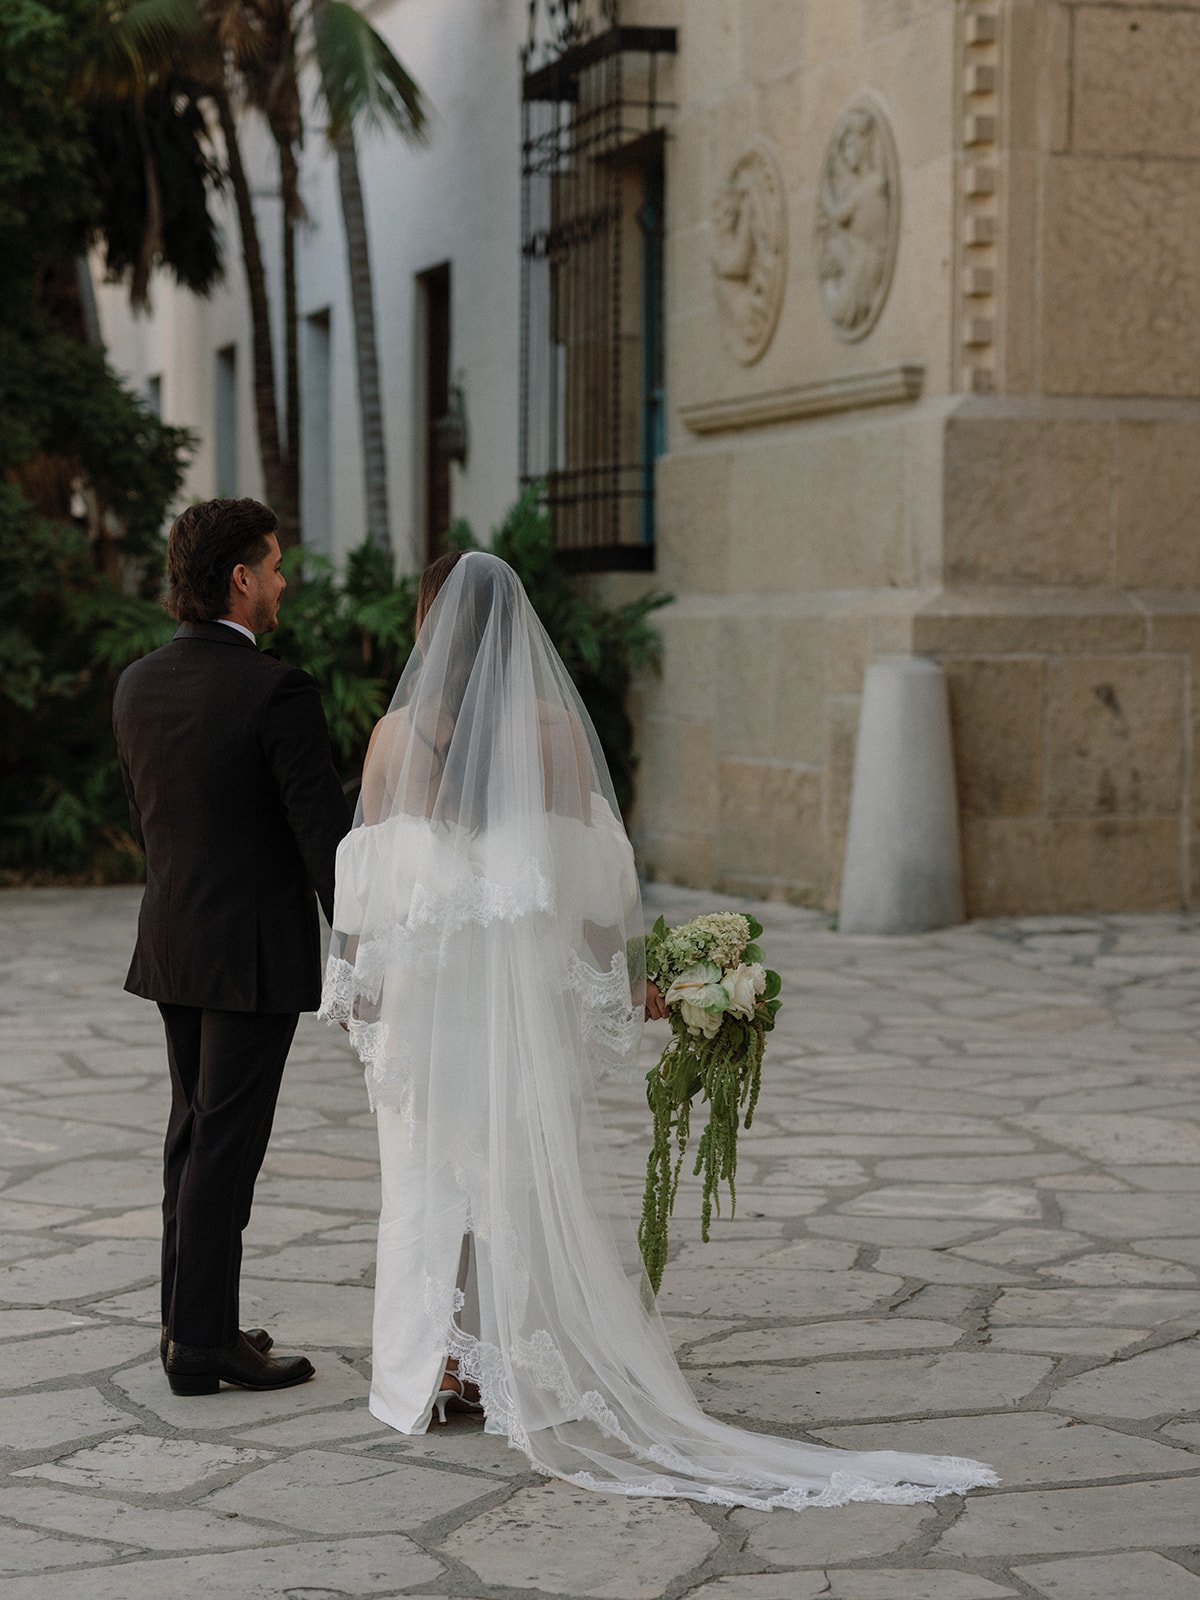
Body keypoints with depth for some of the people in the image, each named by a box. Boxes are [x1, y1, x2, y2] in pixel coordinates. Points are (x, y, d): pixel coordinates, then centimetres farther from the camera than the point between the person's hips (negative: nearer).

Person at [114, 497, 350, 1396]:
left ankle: (191, 1320, 25)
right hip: (256, 951, -7)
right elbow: (324, 833, -19)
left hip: (173, 944, 7)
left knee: (195, 1134, 17)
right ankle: (202, 1342, 3)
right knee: (226, 1145, -2)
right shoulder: (277, 691, -18)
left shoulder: (138, 686, 4)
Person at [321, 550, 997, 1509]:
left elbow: (368, 872, -3)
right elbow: (595, 865, -4)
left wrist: (356, 982, 8)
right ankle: (535, 1373, 8)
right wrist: (622, 977, 5)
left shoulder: (399, 732, -5)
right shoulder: (555, 727, -4)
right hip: (534, 976, 0)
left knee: (433, 1173, 10)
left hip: (423, 977, 0)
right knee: (540, 1170, 7)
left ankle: (440, 1370, 14)